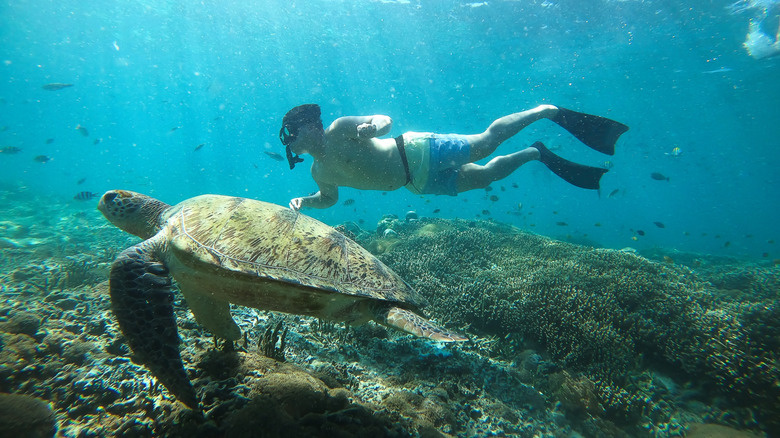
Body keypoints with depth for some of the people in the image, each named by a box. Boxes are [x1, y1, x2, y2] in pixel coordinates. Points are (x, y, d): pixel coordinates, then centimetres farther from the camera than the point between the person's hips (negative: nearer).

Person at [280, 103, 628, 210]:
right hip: (419, 182, 6)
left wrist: (373, 127, -41)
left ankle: (548, 110, 11)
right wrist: (305, 202, 9)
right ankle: (536, 153, 31)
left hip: (419, 152, -6)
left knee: (486, 141, -11)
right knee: (486, 175, 11)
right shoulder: (319, 171, 9)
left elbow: (386, 120, -19)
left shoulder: (339, 130, -13)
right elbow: (329, 198, 27)